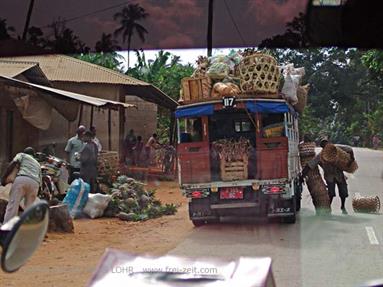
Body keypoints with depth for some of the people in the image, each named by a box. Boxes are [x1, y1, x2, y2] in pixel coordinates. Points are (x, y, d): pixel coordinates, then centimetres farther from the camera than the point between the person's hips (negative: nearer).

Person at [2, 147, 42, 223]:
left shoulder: (22, 155, 26)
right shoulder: (37, 164, 38)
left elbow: (13, 163, 6)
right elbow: (40, 181, 30)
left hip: (22, 179, -4)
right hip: (34, 183, 4)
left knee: (12, 206, -13)